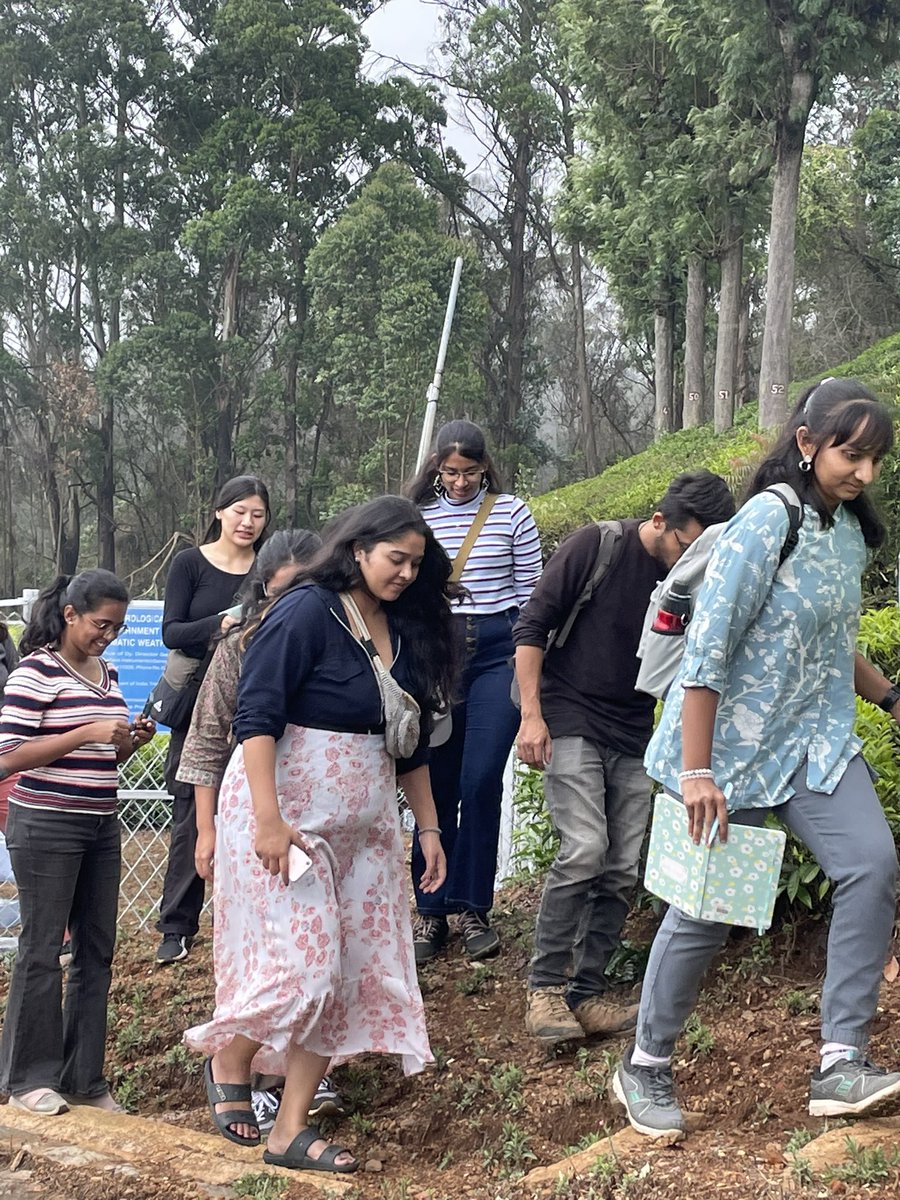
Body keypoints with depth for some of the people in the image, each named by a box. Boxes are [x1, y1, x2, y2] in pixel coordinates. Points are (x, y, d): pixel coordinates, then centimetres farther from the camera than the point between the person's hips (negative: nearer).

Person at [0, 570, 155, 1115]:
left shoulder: (107, 673, 12)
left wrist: (131, 741, 1)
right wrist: (87, 733, -21)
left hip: (101, 826, 7)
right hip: (46, 826, -7)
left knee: (98, 951, 9)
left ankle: (84, 1076, 20)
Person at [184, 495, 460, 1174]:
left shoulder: (407, 631, 10)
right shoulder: (306, 613, -12)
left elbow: (412, 743, 18)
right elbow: (255, 718, -18)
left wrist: (428, 825, 15)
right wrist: (268, 820, -25)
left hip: (364, 824, 7)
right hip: (285, 815, -7)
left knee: (352, 973, 3)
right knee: (301, 965, -10)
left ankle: (292, 1130, 12)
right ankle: (227, 1060, 20)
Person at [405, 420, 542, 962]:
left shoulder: (512, 513, 3)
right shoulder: (417, 518, 6)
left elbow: (530, 591, 5)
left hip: (497, 653, -1)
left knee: (481, 782, -8)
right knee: (436, 786, 4)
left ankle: (475, 909, 4)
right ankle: (432, 911, 12)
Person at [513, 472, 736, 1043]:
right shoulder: (595, 546, -11)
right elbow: (532, 627, -8)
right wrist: (531, 714, -14)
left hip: (633, 738, 5)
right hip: (570, 724, -5)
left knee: (621, 871, 1)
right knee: (584, 849, -18)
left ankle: (588, 994, 11)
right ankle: (545, 986, -7)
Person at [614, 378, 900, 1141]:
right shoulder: (769, 519, -17)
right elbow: (707, 648, -21)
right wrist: (695, 770, -23)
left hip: (816, 741, 7)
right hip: (736, 744, -6)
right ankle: (646, 1069, 22)